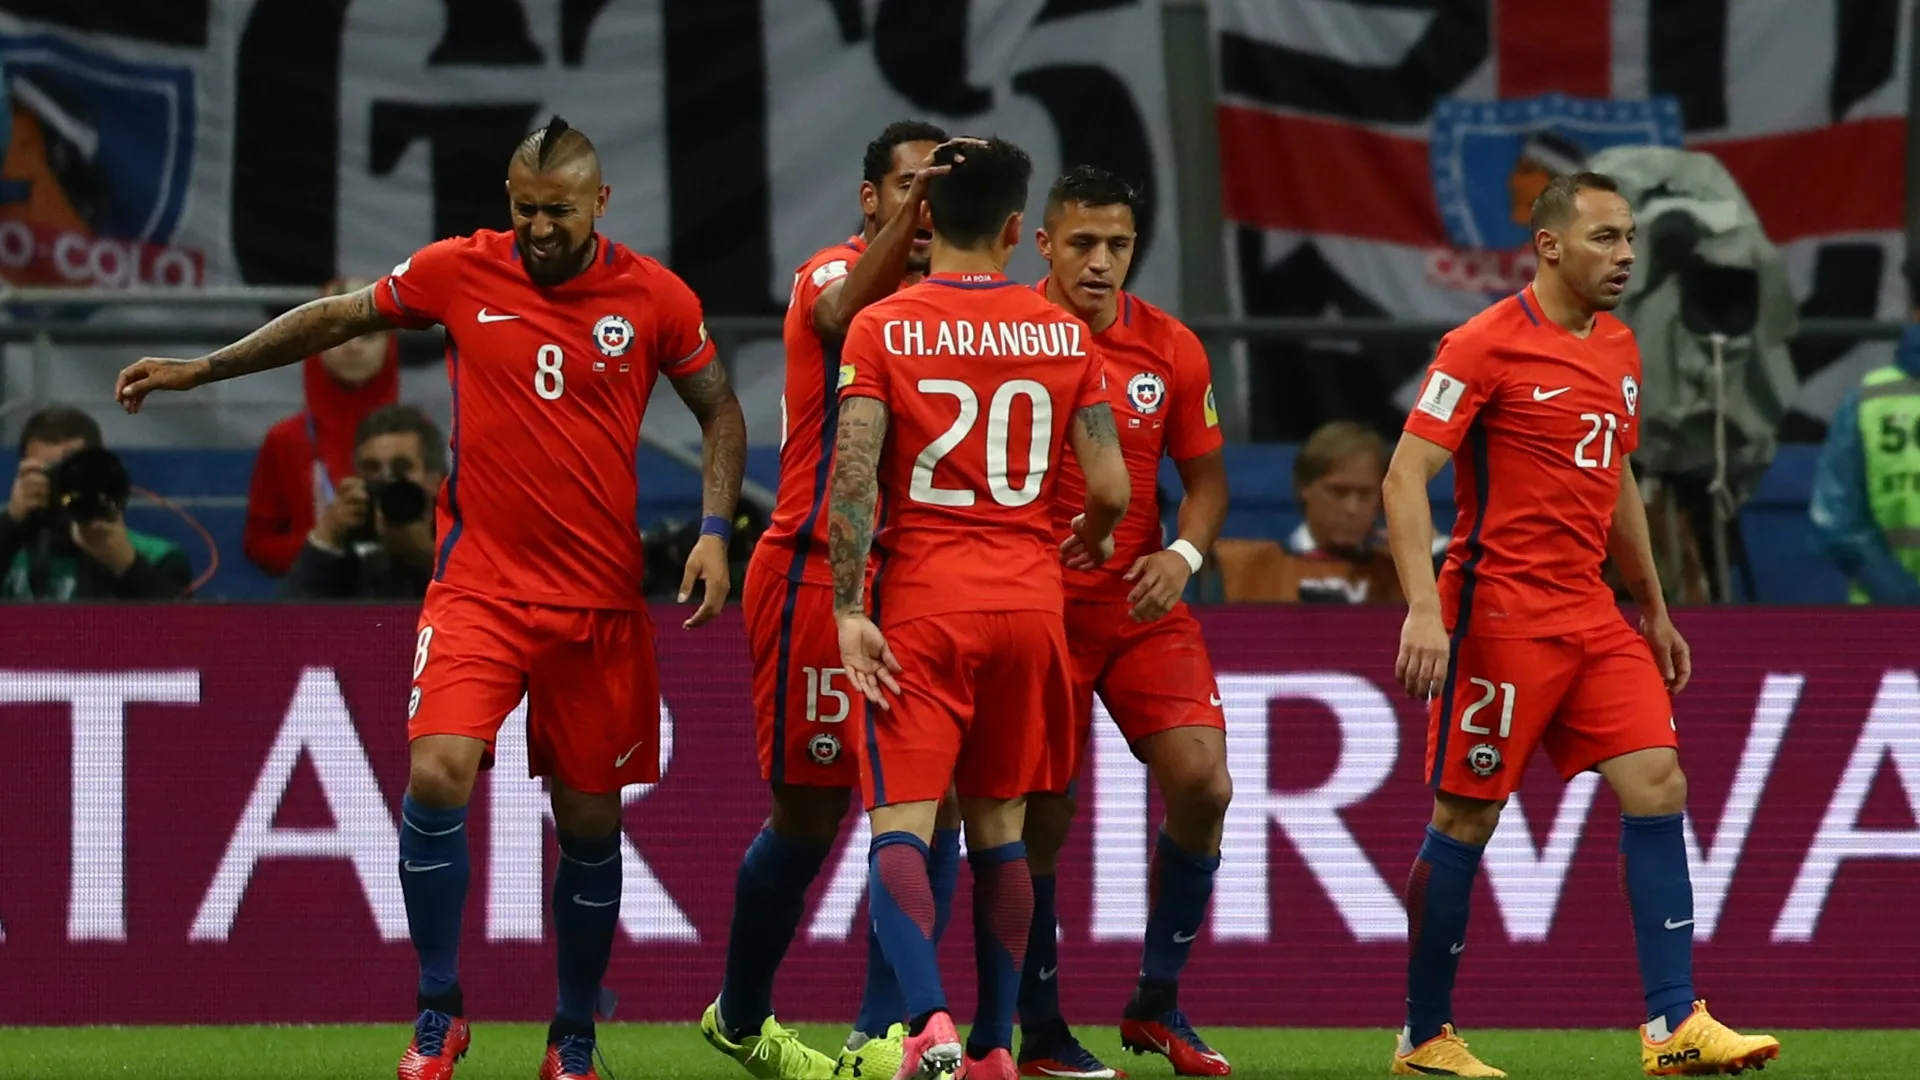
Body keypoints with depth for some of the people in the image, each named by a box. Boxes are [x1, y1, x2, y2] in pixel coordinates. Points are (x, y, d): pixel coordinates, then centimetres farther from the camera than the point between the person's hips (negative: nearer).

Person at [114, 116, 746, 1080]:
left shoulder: (654, 298, -1)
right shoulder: (459, 273, -1)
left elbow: (719, 409, 12)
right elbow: (338, 318, 14)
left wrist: (715, 530, -2)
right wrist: (198, 371, 16)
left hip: (599, 601, 1)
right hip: (478, 586, -1)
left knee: (589, 824, 6)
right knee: (437, 775, -20)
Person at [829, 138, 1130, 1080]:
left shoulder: (881, 329, -3)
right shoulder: (1064, 335, 4)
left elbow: (853, 475, -13)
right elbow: (1110, 488, 2)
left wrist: (847, 611, -11)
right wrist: (1091, 541, 25)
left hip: (922, 609, -3)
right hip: (1030, 600, 3)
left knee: (901, 825, -6)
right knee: (999, 827, 14)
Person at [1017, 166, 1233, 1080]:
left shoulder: (1172, 351, 3)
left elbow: (1204, 474, 11)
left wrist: (1183, 553, -6)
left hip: (1143, 603, 3)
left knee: (1202, 783, -9)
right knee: (1041, 816, -2)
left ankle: (1157, 1004, 8)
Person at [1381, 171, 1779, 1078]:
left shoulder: (1618, 348, 13)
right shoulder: (1485, 345, -11)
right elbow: (1405, 477, -14)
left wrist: (1653, 609, 25)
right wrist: (1424, 610, -24)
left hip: (1590, 614, 7)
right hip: (1500, 614, -7)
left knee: (1658, 788, -5)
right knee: (1466, 821, -1)